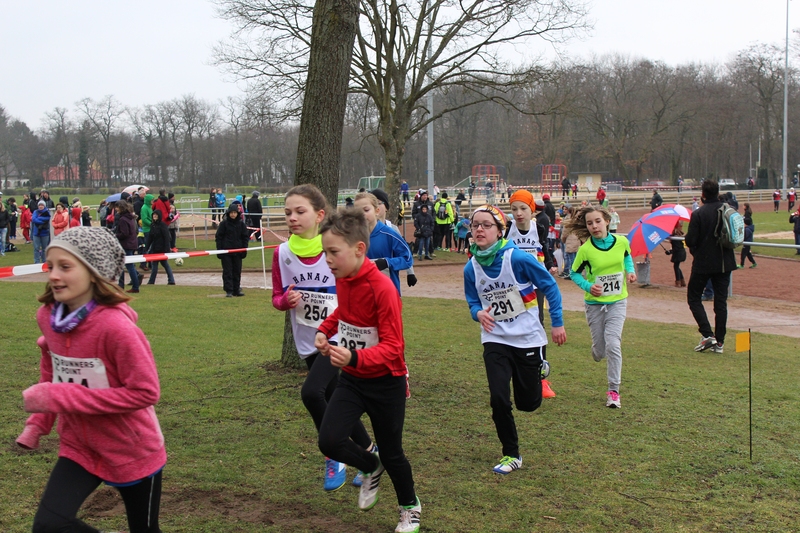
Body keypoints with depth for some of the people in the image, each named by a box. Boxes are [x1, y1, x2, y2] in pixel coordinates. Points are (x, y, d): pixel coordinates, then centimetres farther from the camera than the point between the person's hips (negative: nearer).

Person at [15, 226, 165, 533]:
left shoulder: (115, 325, -28)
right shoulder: (47, 316, -8)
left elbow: (145, 392, -27)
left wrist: (58, 398, -27)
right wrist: (37, 424, 1)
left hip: (132, 452, -5)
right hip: (78, 447, 5)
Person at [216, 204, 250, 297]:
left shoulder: (241, 224, 4)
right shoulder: (224, 223, -3)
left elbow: (245, 237, 10)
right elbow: (218, 237, -2)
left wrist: (244, 250, 3)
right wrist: (219, 250, -7)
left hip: (237, 251, 3)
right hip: (226, 251, -3)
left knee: (237, 271, 8)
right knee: (227, 272, -2)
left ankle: (237, 290, 16)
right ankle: (229, 291, 0)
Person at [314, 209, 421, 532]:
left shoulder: (382, 288, -26)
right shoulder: (342, 280, -4)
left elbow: (393, 347, -29)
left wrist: (355, 357, -45)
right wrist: (324, 330, 0)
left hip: (386, 383, -6)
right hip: (352, 379, 6)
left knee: (391, 453, 8)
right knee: (329, 441, -10)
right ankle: (371, 467, 23)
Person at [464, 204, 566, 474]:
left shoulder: (518, 258, -18)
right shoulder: (471, 268, -5)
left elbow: (550, 286, -6)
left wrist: (557, 323, -4)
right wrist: (479, 313, -15)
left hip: (528, 338, -2)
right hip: (495, 340, 2)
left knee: (528, 403, 8)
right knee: (498, 399, -13)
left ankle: (539, 368, 43)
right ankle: (511, 455, 8)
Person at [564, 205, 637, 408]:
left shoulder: (622, 242, -7)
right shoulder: (585, 249, -15)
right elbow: (574, 273, -3)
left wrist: (630, 271, -2)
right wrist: (588, 286, -20)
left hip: (617, 301, 0)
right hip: (595, 303, 0)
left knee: (612, 344, -15)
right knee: (599, 350, 7)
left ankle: (613, 391, -4)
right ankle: (598, 351, 48)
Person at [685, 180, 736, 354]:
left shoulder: (698, 214, -16)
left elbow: (690, 241, -16)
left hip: (703, 263, -5)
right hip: (724, 262, 5)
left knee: (693, 297, 9)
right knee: (721, 301, 9)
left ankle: (708, 335, -4)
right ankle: (719, 342, 10)